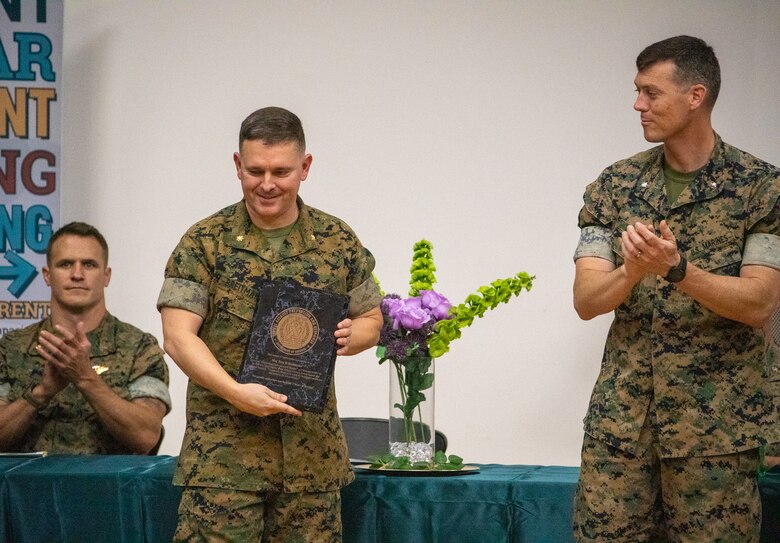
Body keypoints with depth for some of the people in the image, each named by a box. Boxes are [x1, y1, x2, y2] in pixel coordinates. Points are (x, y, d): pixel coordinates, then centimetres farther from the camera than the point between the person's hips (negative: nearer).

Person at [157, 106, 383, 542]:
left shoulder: (338, 241, 8)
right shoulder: (205, 242, -1)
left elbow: (371, 320, 17)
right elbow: (178, 337, -6)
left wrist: (350, 336, -7)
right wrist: (236, 392, -20)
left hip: (312, 453, 3)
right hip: (224, 452, -3)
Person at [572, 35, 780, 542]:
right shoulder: (615, 186, 5)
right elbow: (587, 300, -2)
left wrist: (677, 267, -27)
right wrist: (632, 271, -23)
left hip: (717, 421, -3)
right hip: (621, 414, 3)